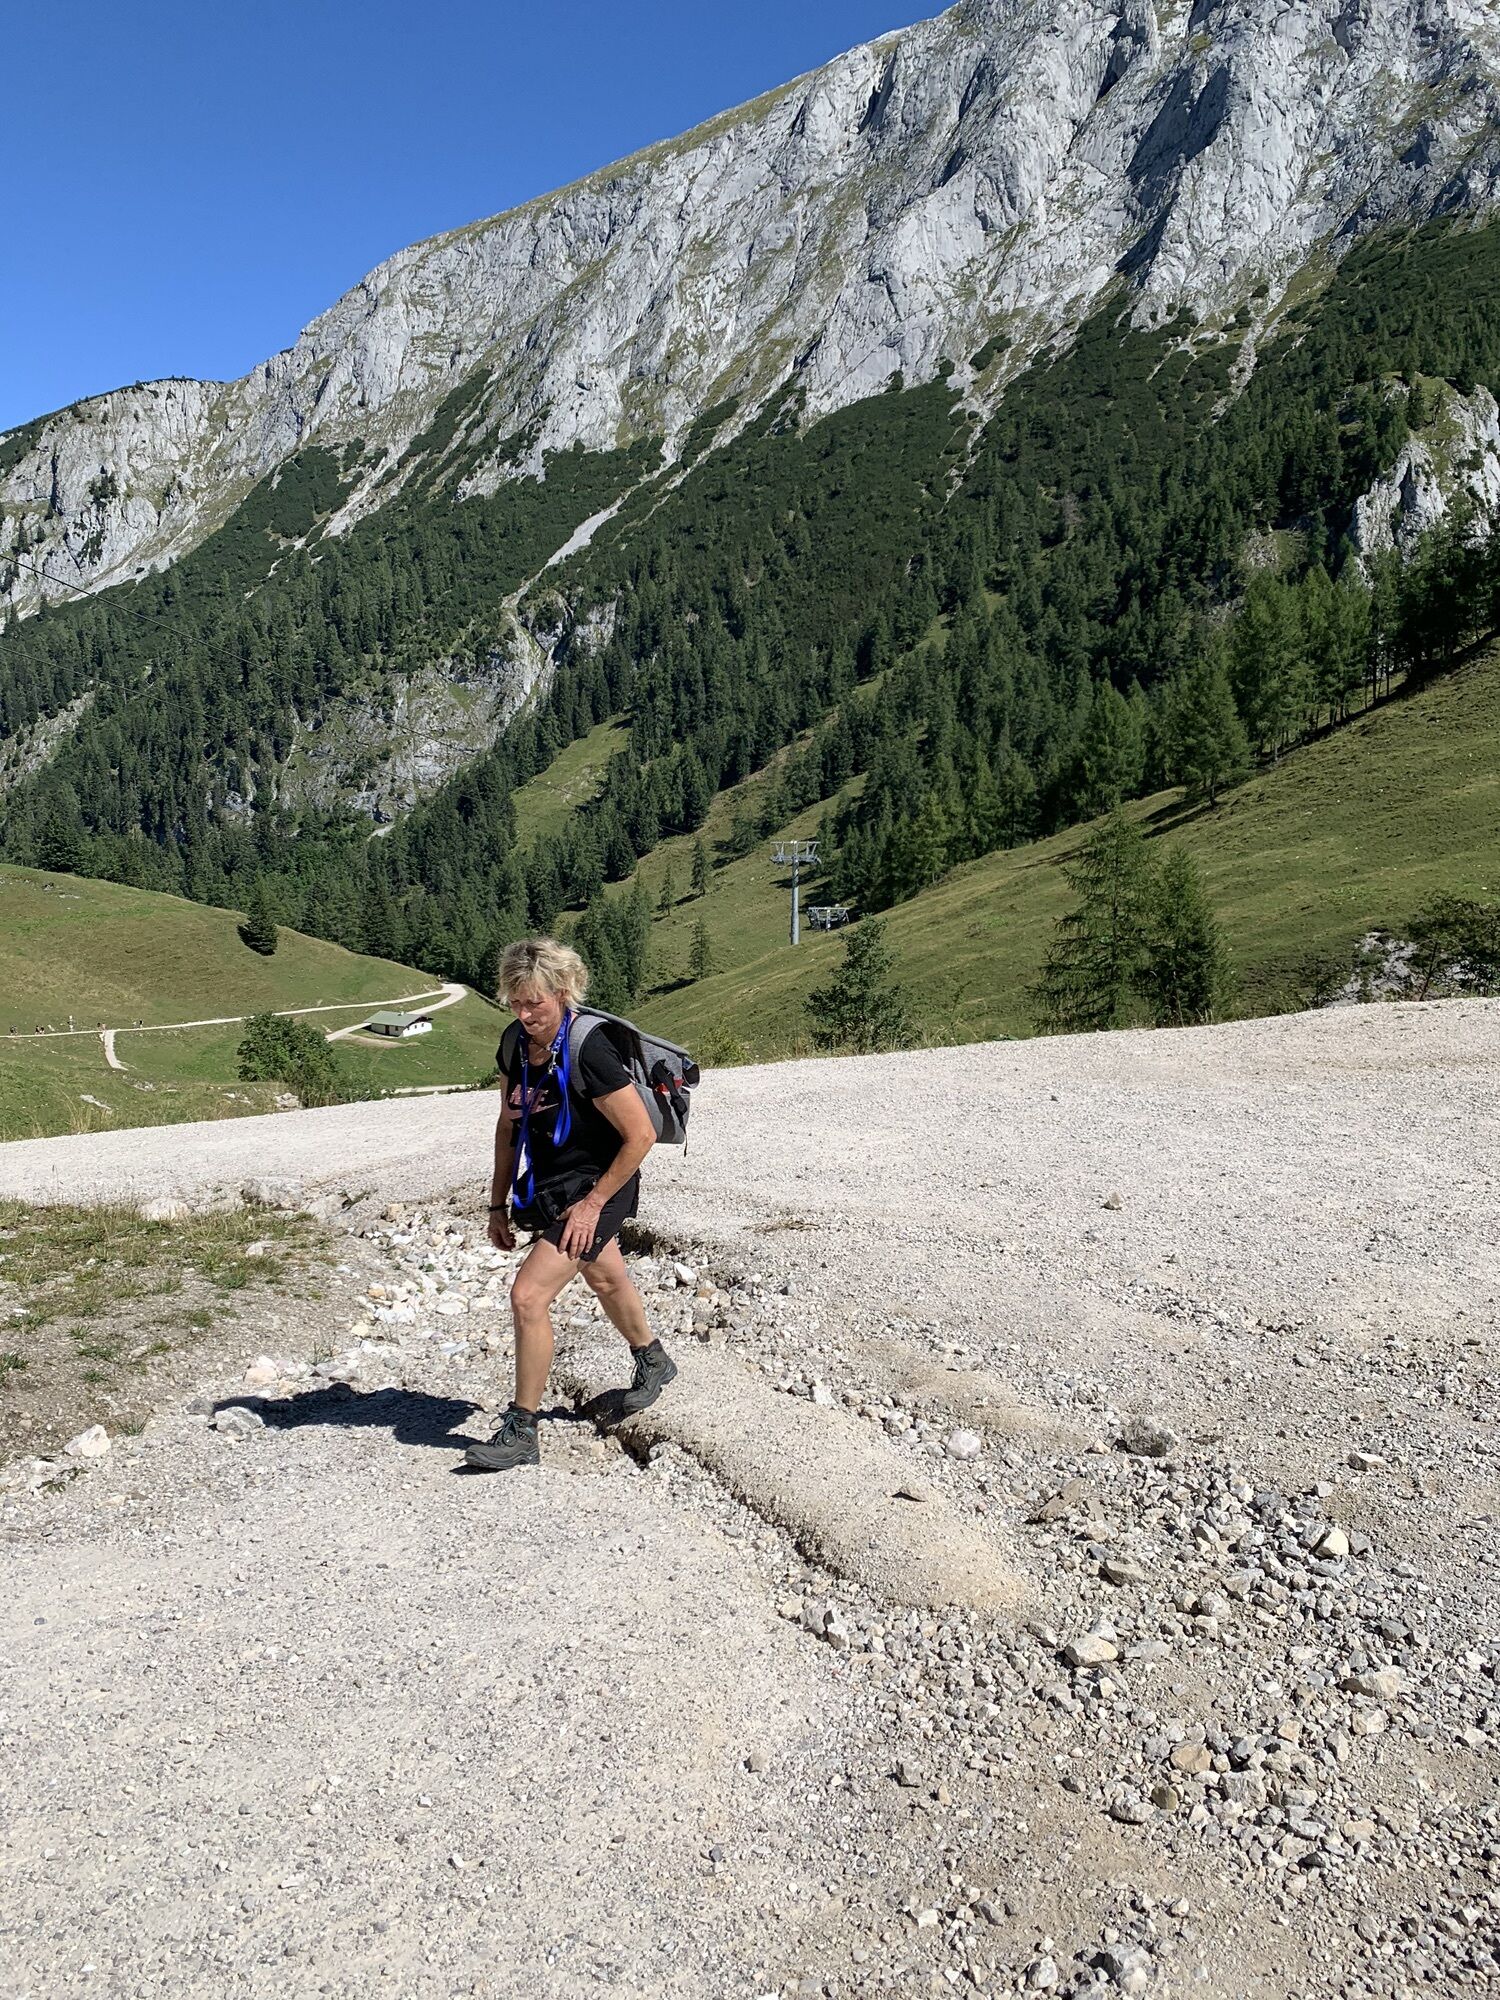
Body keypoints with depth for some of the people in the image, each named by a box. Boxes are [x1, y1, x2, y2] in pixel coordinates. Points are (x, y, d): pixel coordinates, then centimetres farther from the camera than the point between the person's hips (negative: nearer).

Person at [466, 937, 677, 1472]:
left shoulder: (589, 1051, -26)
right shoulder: (518, 1046, -4)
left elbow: (641, 1135, -24)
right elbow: (509, 1127, 8)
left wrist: (594, 1203, -21)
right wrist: (498, 1204, 7)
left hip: (592, 1191, -8)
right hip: (546, 1187, 8)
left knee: (528, 1295, -16)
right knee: (605, 1280, 28)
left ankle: (521, 1432, -1)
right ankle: (652, 1362, 54)